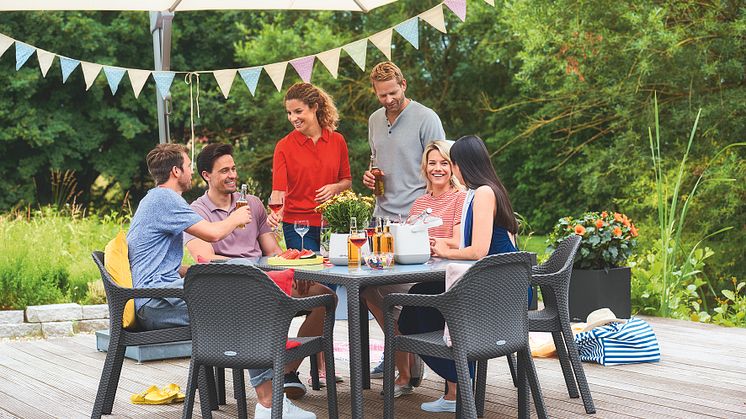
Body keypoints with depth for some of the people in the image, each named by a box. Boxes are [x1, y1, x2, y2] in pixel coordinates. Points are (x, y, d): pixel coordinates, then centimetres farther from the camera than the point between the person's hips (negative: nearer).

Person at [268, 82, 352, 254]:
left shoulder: (337, 140, 4)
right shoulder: (284, 146, -3)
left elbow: (347, 180, 13)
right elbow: (278, 189, -12)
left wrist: (335, 188, -9)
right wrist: (276, 213, -31)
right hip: (297, 226, -2)